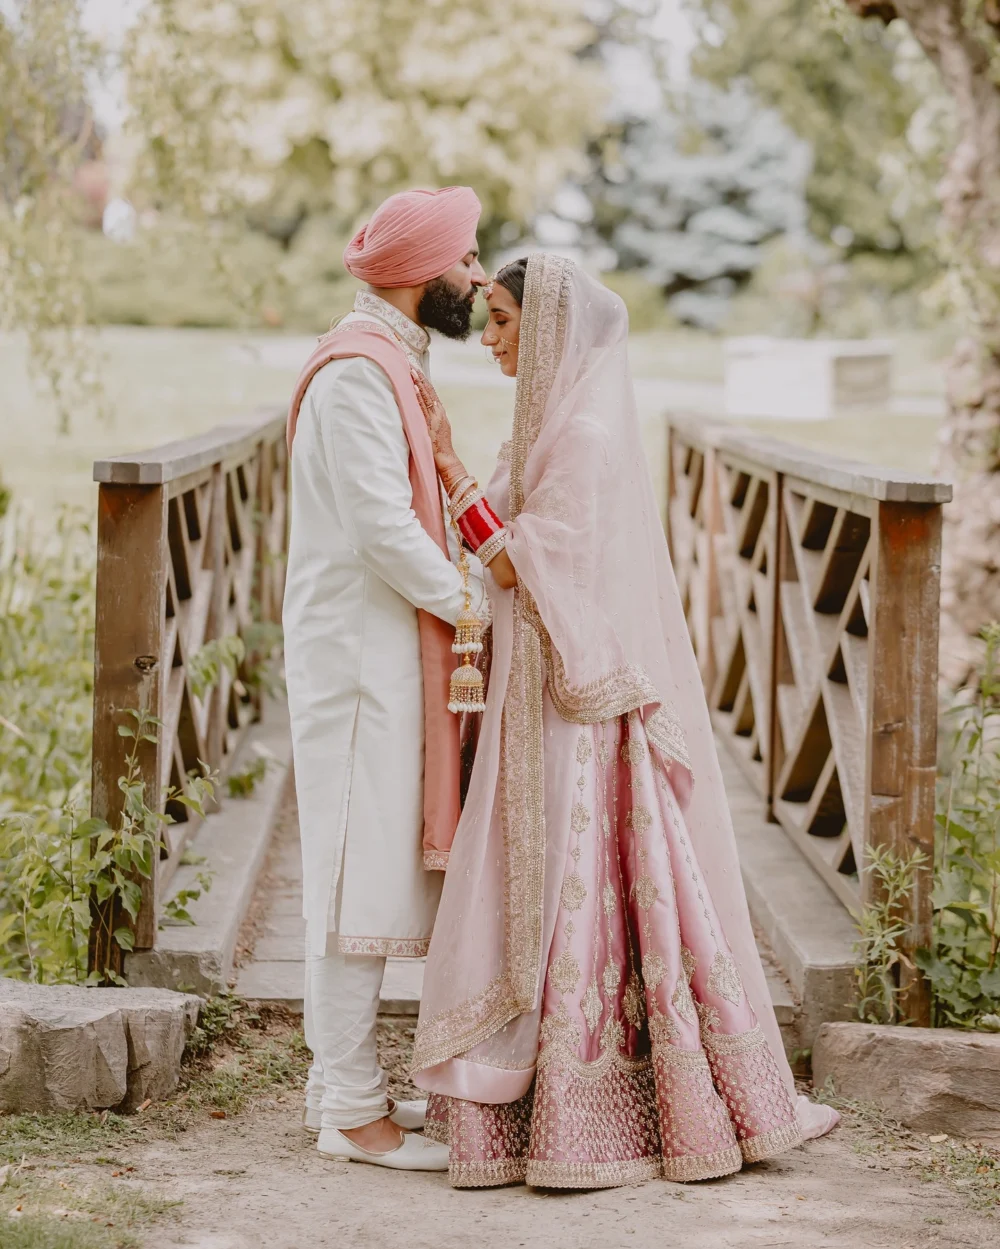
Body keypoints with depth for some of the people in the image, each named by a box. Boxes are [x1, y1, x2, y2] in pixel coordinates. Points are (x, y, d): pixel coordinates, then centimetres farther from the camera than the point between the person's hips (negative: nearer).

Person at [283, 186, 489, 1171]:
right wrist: (472, 604, -12)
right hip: (360, 651, -10)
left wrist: (465, 583, 11)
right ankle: (352, 1111, -1)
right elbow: (381, 527, -21)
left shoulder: (389, 361, 19)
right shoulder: (359, 368, -15)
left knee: (366, 872, 14)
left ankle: (339, 1086, 22)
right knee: (364, 873, -7)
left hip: (383, 652, 10)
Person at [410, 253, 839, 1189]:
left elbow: (519, 567, -20)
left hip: (583, 707, -9)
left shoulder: (586, 432, -15)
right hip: (552, 701, 9)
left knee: (577, 902, -4)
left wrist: (448, 463, -18)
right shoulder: (561, 423, 14)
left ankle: (593, 1130, 2)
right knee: (541, 905, 11)